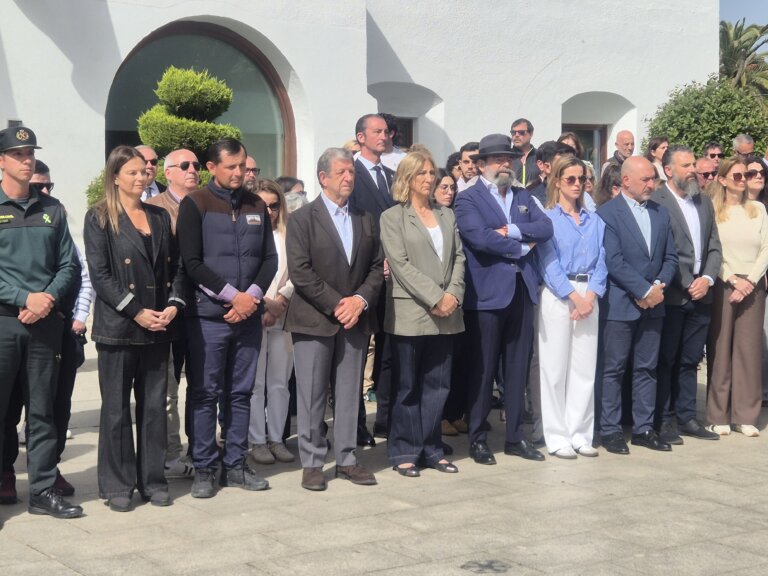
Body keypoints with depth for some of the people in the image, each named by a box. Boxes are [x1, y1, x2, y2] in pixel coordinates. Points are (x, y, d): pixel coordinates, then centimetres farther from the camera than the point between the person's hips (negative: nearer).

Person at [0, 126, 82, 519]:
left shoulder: (51, 209, 12)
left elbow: (69, 265, 9)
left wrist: (49, 299, -8)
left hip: (44, 323, 4)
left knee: (42, 411, 8)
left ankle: (43, 490, 15)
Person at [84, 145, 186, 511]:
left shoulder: (160, 217, 14)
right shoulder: (99, 218, -1)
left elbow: (175, 266, 13)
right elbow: (99, 274, -9)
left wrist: (173, 304, -4)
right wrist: (136, 312, -15)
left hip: (158, 329, 4)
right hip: (118, 327, -4)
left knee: (154, 406, 8)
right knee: (116, 408, 2)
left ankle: (153, 480, 16)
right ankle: (117, 485, 10)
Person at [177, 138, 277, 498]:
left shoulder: (256, 205, 11)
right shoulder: (195, 205, -3)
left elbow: (270, 258, 10)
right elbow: (192, 263, -10)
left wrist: (253, 296, -7)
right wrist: (233, 296, -14)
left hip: (249, 315, 4)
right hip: (208, 316, -4)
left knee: (240, 393, 9)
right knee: (205, 394, 0)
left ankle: (235, 465, 17)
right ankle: (204, 469, 8)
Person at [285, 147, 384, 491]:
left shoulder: (366, 220, 13)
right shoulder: (302, 219, -2)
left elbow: (377, 267, 10)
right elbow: (300, 272, -10)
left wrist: (361, 299, -8)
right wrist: (336, 305, -14)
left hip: (356, 319, 4)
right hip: (314, 320, -4)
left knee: (350, 394, 8)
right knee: (312, 395, 0)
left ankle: (346, 459, 16)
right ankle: (312, 463, 8)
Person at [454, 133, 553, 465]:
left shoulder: (523, 197, 15)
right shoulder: (468, 200, -3)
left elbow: (546, 227, 1)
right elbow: (480, 237, -19)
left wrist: (512, 231, -14)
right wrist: (522, 247, -8)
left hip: (522, 291, 6)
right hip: (486, 293, -5)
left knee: (518, 369, 10)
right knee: (483, 369, 2)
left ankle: (515, 437, 18)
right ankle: (477, 438, 12)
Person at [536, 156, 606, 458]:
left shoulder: (594, 221, 13)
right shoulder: (547, 218, 1)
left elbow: (601, 260, 6)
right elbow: (549, 263, -7)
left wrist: (591, 295, -9)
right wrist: (574, 295, -14)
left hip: (588, 296, 4)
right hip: (558, 295, -4)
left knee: (585, 367, 4)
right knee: (555, 368, -1)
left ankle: (580, 433, 12)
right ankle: (556, 436, 5)